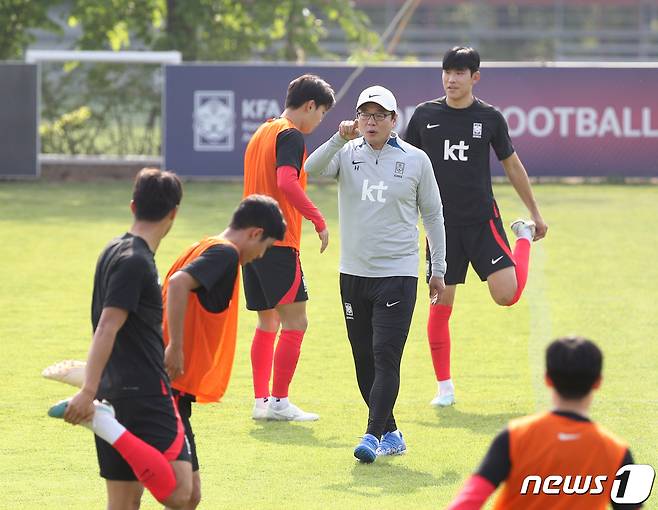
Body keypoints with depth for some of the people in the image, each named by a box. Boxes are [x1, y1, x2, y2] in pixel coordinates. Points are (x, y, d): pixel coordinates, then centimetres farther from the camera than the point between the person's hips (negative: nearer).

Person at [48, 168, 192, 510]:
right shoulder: (136, 261, -12)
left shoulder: (115, 252, 16)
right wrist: (88, 391, -26)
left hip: (115, 392, 9)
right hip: (144, 393, -9)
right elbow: (106, 328, -20)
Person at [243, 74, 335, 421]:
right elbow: (286, 182, -26)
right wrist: (318, 220, -22)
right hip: (279, 243, -9)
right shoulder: (290, 136, -11)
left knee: (267, 323, 15)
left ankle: (261, 401, 13)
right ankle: (279, 402, -6)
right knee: (295, 323, -5)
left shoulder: (261, 133, 18)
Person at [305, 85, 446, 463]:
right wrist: (339, 140, -28)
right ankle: (391, 435, 16)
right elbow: (310, 171, -16)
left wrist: (439, 270, 8)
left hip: (398, 273, -3)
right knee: (364, 361, 6)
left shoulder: (415, 160, 1)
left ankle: (373, 436, -16)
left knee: (386, 357, -13)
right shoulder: (347, 154, 3)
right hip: (353, 274, 3)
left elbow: (433, 215, 9)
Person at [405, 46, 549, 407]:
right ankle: (444, 387, 12)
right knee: (440, 306, -2)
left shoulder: (490, 118, 1)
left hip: (483, 219, -1)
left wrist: (536, 214, 16)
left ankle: (524, 238, 19)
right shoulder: (425, 115, 2)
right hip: (442, 223, 1)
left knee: (506, 295, -14)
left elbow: (512, 166, 12)